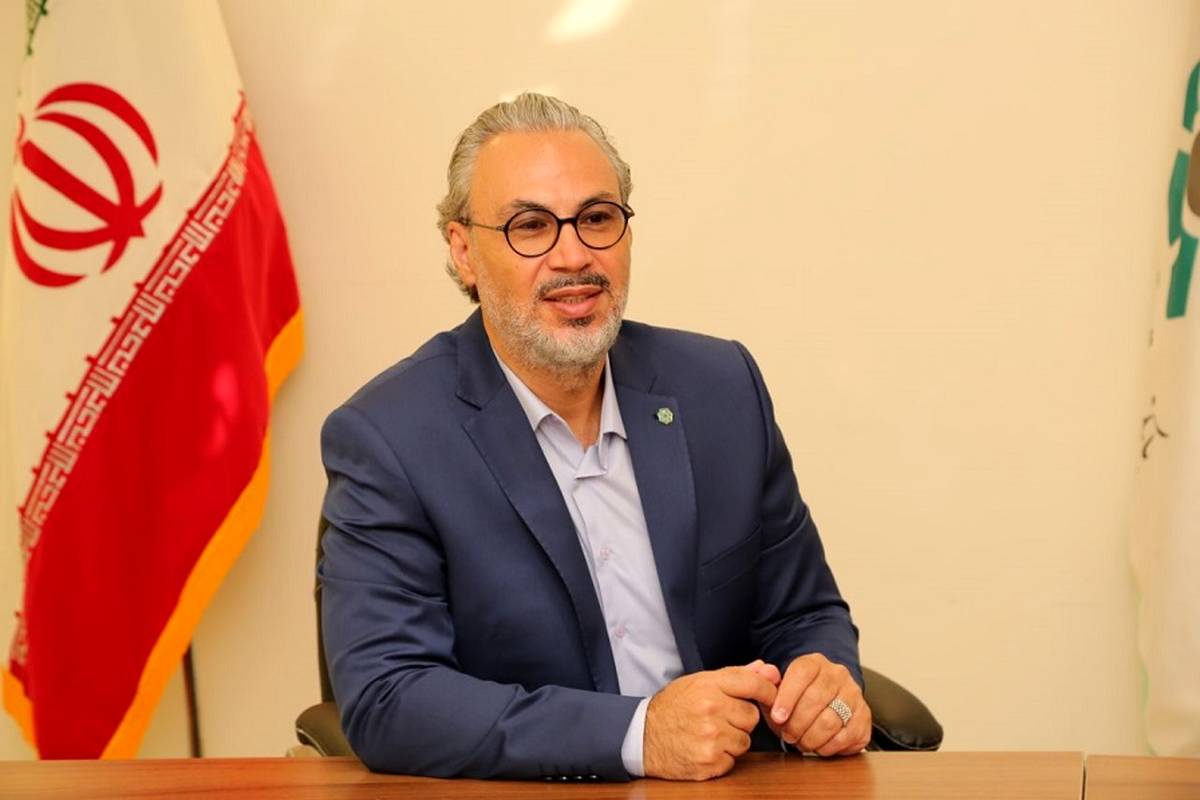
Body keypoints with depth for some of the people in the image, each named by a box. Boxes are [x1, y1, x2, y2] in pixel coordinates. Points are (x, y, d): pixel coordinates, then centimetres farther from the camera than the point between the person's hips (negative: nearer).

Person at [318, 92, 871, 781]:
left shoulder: (722, 386, 3)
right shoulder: (385, 440, -9)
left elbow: (803, 614, 11)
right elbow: (383, 700, -17)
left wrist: (825, 680, -12)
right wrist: (640, 733, -26)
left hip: (734, 783, 4)